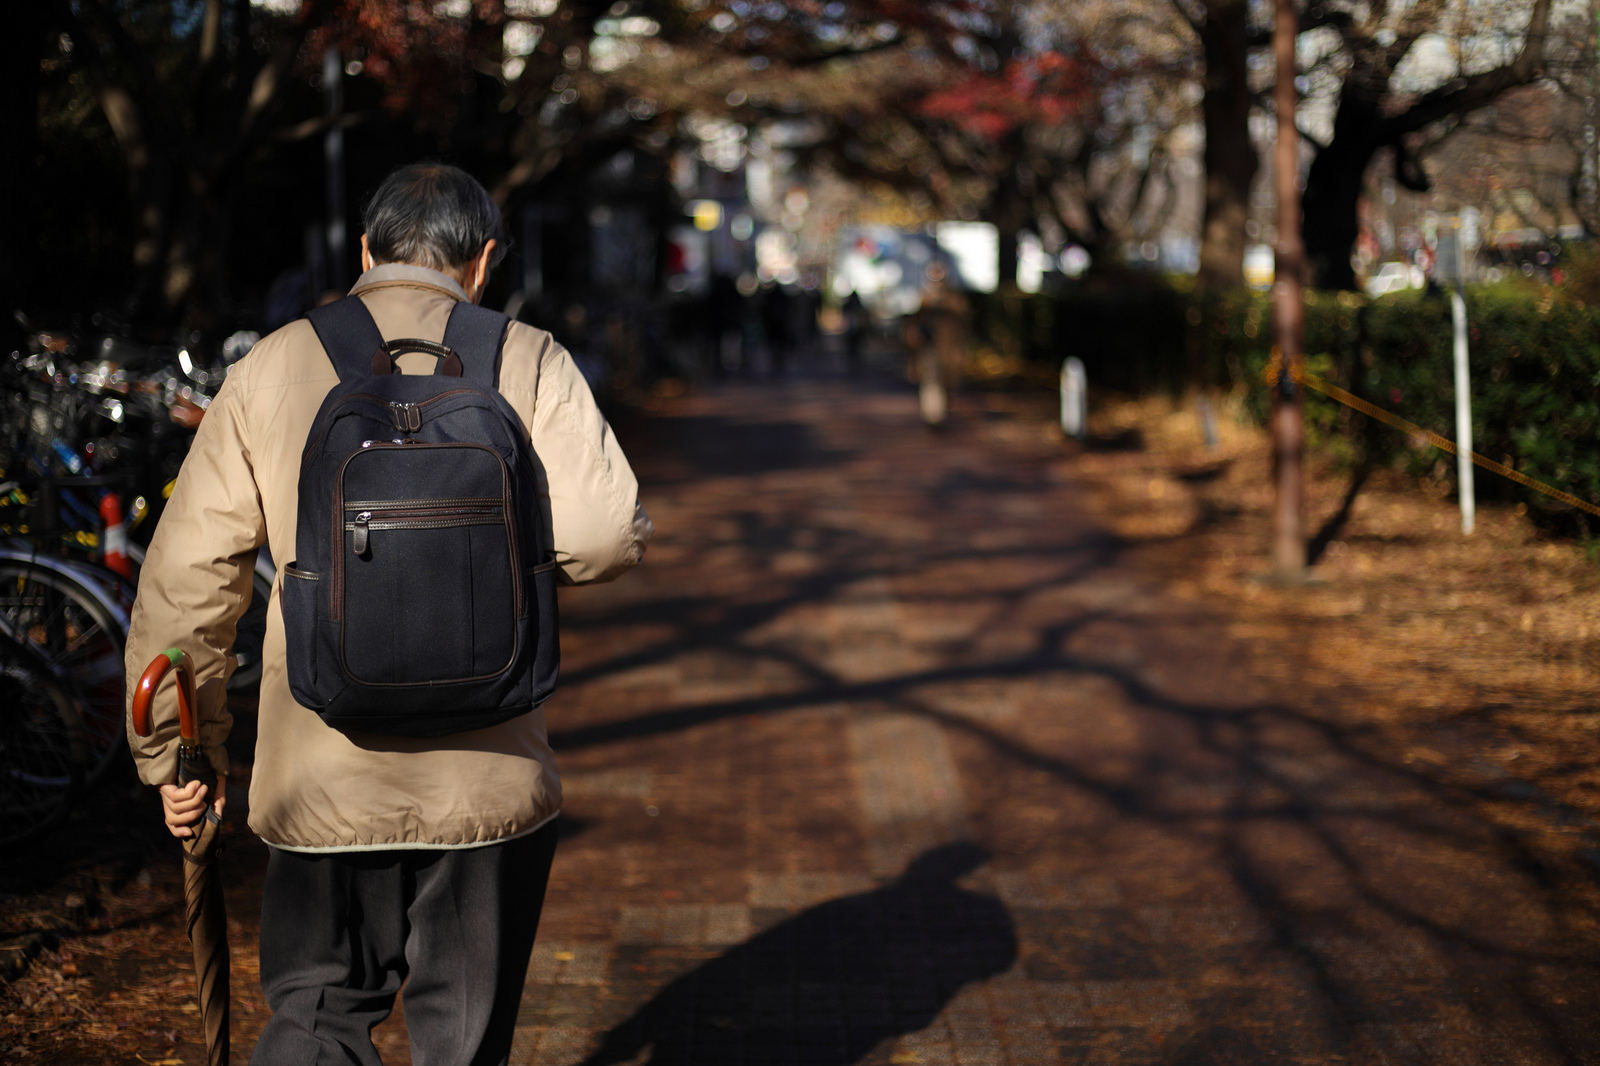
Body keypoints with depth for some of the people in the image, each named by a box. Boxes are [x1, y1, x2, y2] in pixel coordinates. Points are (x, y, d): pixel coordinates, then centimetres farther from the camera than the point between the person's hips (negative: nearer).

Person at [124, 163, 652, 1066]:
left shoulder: (269, 370, 1)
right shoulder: (526, 361, -3)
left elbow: (186, 575, 2)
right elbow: (606, 534, -14)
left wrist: (179, 749, 12)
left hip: (320, 780, 1)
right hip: (489, 779, -1)